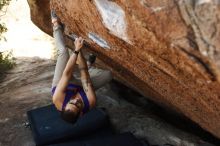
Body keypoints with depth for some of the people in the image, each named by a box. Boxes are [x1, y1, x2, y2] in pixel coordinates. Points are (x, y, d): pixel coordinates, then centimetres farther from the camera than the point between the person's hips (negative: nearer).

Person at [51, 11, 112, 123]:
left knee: (63, 52, -12)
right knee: (108, 74, -6)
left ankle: (57, 27, 19)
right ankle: (89, 66, 28)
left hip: (64, 84, 0)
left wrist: (76, 51, -47)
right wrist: (79, 51, -41)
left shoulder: (58, 99, -46)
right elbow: (84, 75, -39)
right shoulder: (91, 102, -45)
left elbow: (67, 74, -44)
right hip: (79, 86, 1)